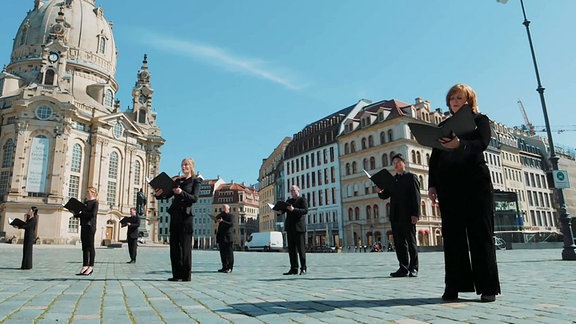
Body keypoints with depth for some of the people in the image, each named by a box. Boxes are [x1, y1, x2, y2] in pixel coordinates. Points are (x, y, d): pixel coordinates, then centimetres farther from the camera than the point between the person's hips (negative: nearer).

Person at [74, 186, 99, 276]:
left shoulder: (95, 202, -4)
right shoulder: (85, 202, 17)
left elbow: (93, 214, -17)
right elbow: (82, 214, 17)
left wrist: (81, 213, -11)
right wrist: (76, 213, -2)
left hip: (90, 226, -7)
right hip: (83, 226, 7)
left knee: (90, 246, -3)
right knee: (84, 247, 8)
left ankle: (91, 267, 3)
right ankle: (85, 266, 13)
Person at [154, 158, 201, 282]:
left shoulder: (195, 181, 3)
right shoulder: (177, 180, 18)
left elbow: (195, 198, -10)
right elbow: (168, 194, 11)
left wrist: (181, 192, -23)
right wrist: (159, 194, -10)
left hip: (186, 215, -6)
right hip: (175, 214, 6)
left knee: (185, 245, -6)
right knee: (174, 245, 4)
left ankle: (186, 274, 0)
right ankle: (177, 274, 10)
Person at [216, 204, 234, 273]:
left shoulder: (231, 216, 0)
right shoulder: (220, 215, 20)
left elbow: (231, 224, -15)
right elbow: (216, 219, 4)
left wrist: (222, 221, -24)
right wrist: (222, 213, -3)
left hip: (228, 237, -6)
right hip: (221, 236, 6)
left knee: (229, 253, -3)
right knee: (223, 253, 9)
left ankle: (230, 268, 0)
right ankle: (224, 267, 16)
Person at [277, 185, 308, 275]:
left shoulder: (302, 200, 2)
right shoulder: (289, 201, 21)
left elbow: (305, 210, -13)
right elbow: (283, 209, 13)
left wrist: (293, 209, -24)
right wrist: (279, 211, -10)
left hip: (299, 227, -6)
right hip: (290, 228, 6)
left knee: (301, 248, -3)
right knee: (291, 249, 7)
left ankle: (303, 268, 4)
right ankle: (294, 269, 12)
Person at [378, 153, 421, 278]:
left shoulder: (411, 177, 3)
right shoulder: (392, 180, 20)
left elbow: (416, 196, -6)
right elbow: (385, 195, 16)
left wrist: (415, 214, -15)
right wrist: (380, 192, -8)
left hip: (407, 216, -5)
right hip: (395, 216, 6)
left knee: (411, 241, 0)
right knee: (399, 243, 6)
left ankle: (413, 268, 6)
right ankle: (403, 268, 12)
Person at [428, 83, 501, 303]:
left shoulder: (480, 120, 10)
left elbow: (482, 144, -10)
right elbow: (434, 158, 13)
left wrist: (460, 144, -31)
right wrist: (432, 184, 2)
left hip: (475, 182, -3)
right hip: (448, 184, 3)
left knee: (480, 233, -3)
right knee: (452, 235, 0)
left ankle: (487, 287, 2)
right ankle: (454, 286, 2)